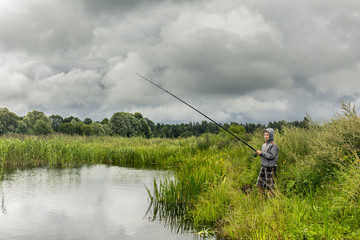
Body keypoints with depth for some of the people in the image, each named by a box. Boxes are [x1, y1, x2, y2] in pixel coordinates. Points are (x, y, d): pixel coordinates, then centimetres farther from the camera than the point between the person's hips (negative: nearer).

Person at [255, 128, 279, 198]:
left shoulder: (273, 145, -12)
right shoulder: (264, 145, 12)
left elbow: (272, 156, -18)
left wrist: (262, 153, -19)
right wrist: (259, 153, -3)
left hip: (270, 167, -8)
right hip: (263, 166, 8)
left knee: (269, 184, -2)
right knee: (260, 183, 10)